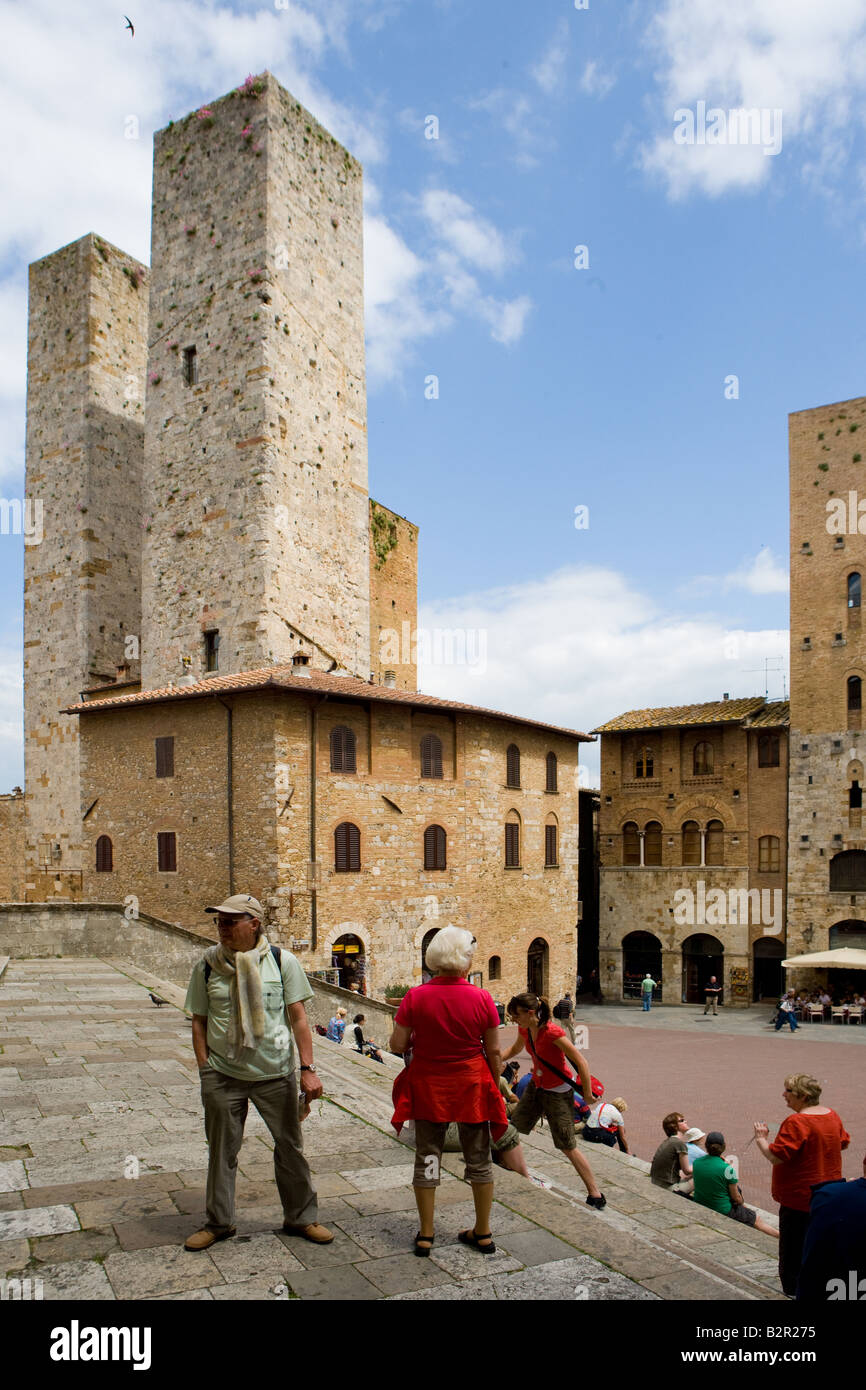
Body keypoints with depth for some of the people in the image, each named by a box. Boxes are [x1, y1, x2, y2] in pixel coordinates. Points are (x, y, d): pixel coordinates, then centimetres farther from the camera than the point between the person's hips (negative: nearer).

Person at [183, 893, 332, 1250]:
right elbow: (199, 1021, 5)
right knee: (222, 1150, 12)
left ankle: (300, 1217, 30)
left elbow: (298, 1017, -3)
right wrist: (205, 1069, -3)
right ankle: (218, 1222, 33)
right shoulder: (206, 966, -2)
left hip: (276, 1074, -1)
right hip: (223, 1075, 1)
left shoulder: (282, 961, -5)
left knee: (290, 1147, 10)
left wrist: (307, 1069, -9)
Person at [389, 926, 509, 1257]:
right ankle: (483, 1233, 26)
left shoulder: (415, 997, -12)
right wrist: (495, 1086, 10)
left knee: (427, 1156, 13)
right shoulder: (482, 999, -12)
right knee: (479, 1158, 15)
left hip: (428, 1086, 0)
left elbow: (397, 1045, -8)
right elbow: (494, 1051, -5)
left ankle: (425, 1235, 21)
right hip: (472, 1086, 0)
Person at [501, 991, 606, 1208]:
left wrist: (587, 1093, -19)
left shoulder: (552, 1032, -30)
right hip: (536, 1086, 8)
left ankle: (595, 1195, 10)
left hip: (558, 1092, -8)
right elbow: (515, 1048, 17)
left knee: (567, 1146, -3)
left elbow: (581, 1061, -25)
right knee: (514, 1131, 11)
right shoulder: (525, 1029, -6)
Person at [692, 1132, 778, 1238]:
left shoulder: (696, 1162, -7)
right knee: (757, 1219, 17)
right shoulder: (727, 1169, -21)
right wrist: (743, 1204, 13)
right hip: (723, 1212, -6)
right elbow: (736, 1198, -10)